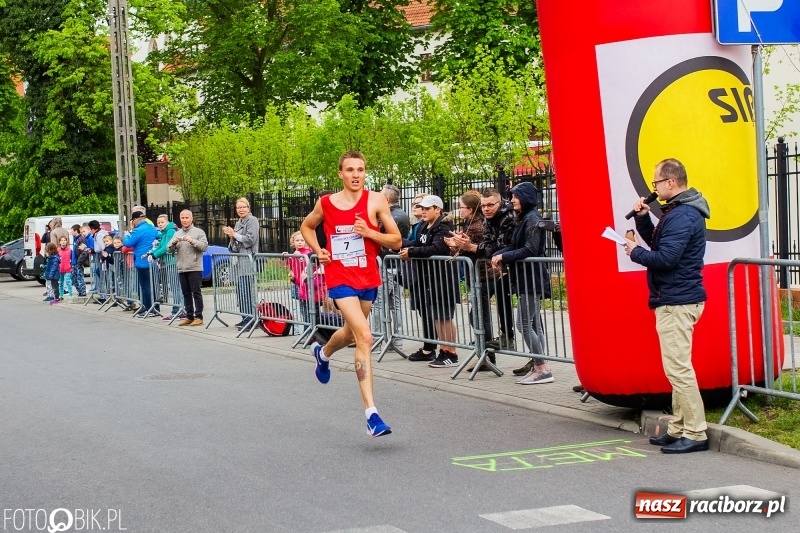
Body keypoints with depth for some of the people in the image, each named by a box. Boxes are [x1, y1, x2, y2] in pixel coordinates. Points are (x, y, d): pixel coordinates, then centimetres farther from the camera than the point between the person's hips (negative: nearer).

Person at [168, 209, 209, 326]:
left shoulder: (199, 232, 2)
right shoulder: (177, 234, 15)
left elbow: (204, 246, -9)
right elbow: (169, 250, 10)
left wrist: (192, 241, -19)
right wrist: (173, 243, -10)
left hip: (195, 268, -5)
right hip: (181, 269, 5)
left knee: (196, 293, -4)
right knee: (186, 294, 8)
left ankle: (198, 317, -1)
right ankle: (189, 317, 13)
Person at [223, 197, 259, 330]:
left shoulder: (252, 220, -5)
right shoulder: (238, 222, 20)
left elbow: (250, 239, -15)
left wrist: (234, 234, -6)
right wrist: (231, 235, 4)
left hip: (248, 259, -9)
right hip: (240, 260, 9)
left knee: (247, 290, -12)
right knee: (240, 290, 8)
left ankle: (251, 318, -12)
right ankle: (245, 318, 13)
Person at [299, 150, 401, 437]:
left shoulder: (376, 201, -4)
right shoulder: (325, 203, -2)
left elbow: (396, 241, -3)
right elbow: (307, 226, 19)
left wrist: (369, 232, -19)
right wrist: (318, 250, 2)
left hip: (368, 278, 3)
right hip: (340, 278, -3)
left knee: (352, 333, 23)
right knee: (364, 337, -20)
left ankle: (323, 353, 61)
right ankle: (371, 412, -20)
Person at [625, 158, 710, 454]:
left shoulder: (682, 216, -18)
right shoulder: (679, 211, 15)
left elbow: (665, 258, -25)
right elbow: (658, 244, 20)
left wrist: (635, 252, -9)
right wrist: (643, 218, 7)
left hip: (677, 302, -11)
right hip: (675, 299, 11)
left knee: (678, 368, -10)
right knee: (677, 367, 14)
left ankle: (695, 434, -7)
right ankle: (679, 429, 21)